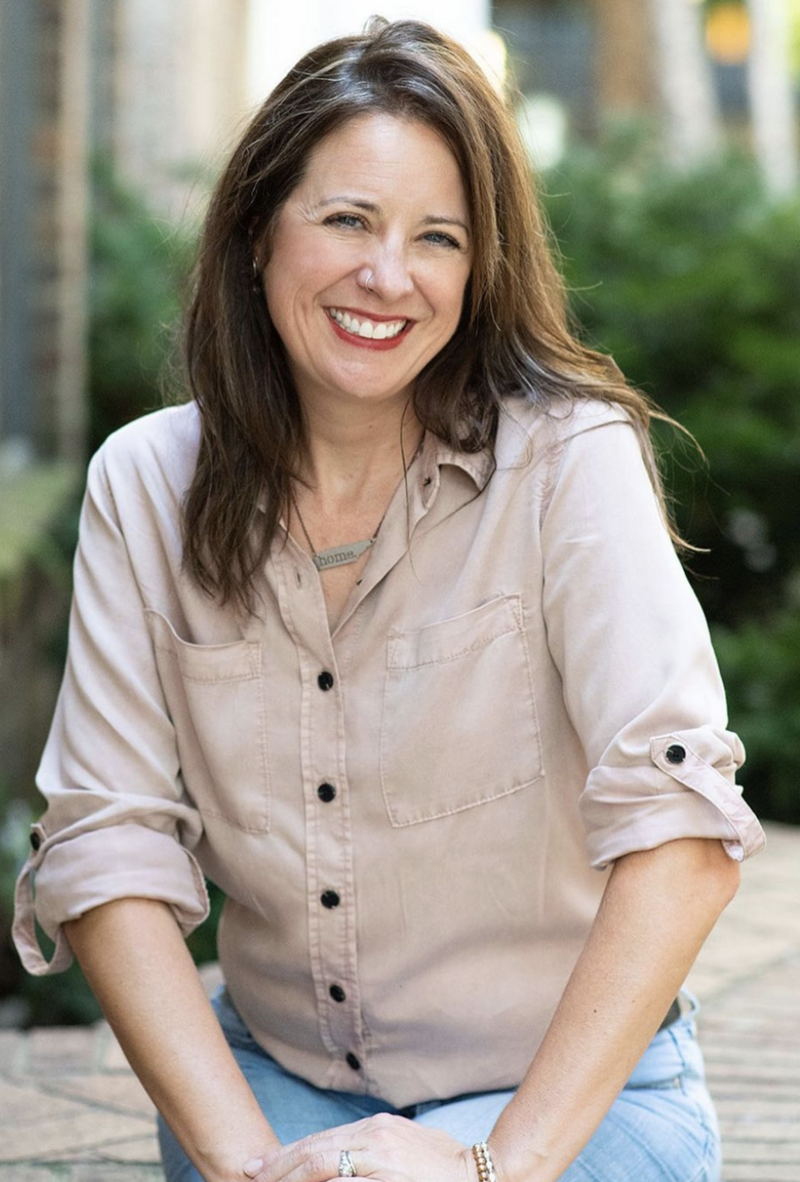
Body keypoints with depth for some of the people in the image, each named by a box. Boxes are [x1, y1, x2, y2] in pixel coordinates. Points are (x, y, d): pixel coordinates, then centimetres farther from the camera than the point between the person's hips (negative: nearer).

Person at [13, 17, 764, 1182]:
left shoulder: (569, 460, -12)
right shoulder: (145, 486, -3)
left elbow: (681, 830, -20)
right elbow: (106, 847, -7)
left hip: (575, 1086, -2)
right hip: (274, 1077, 2)